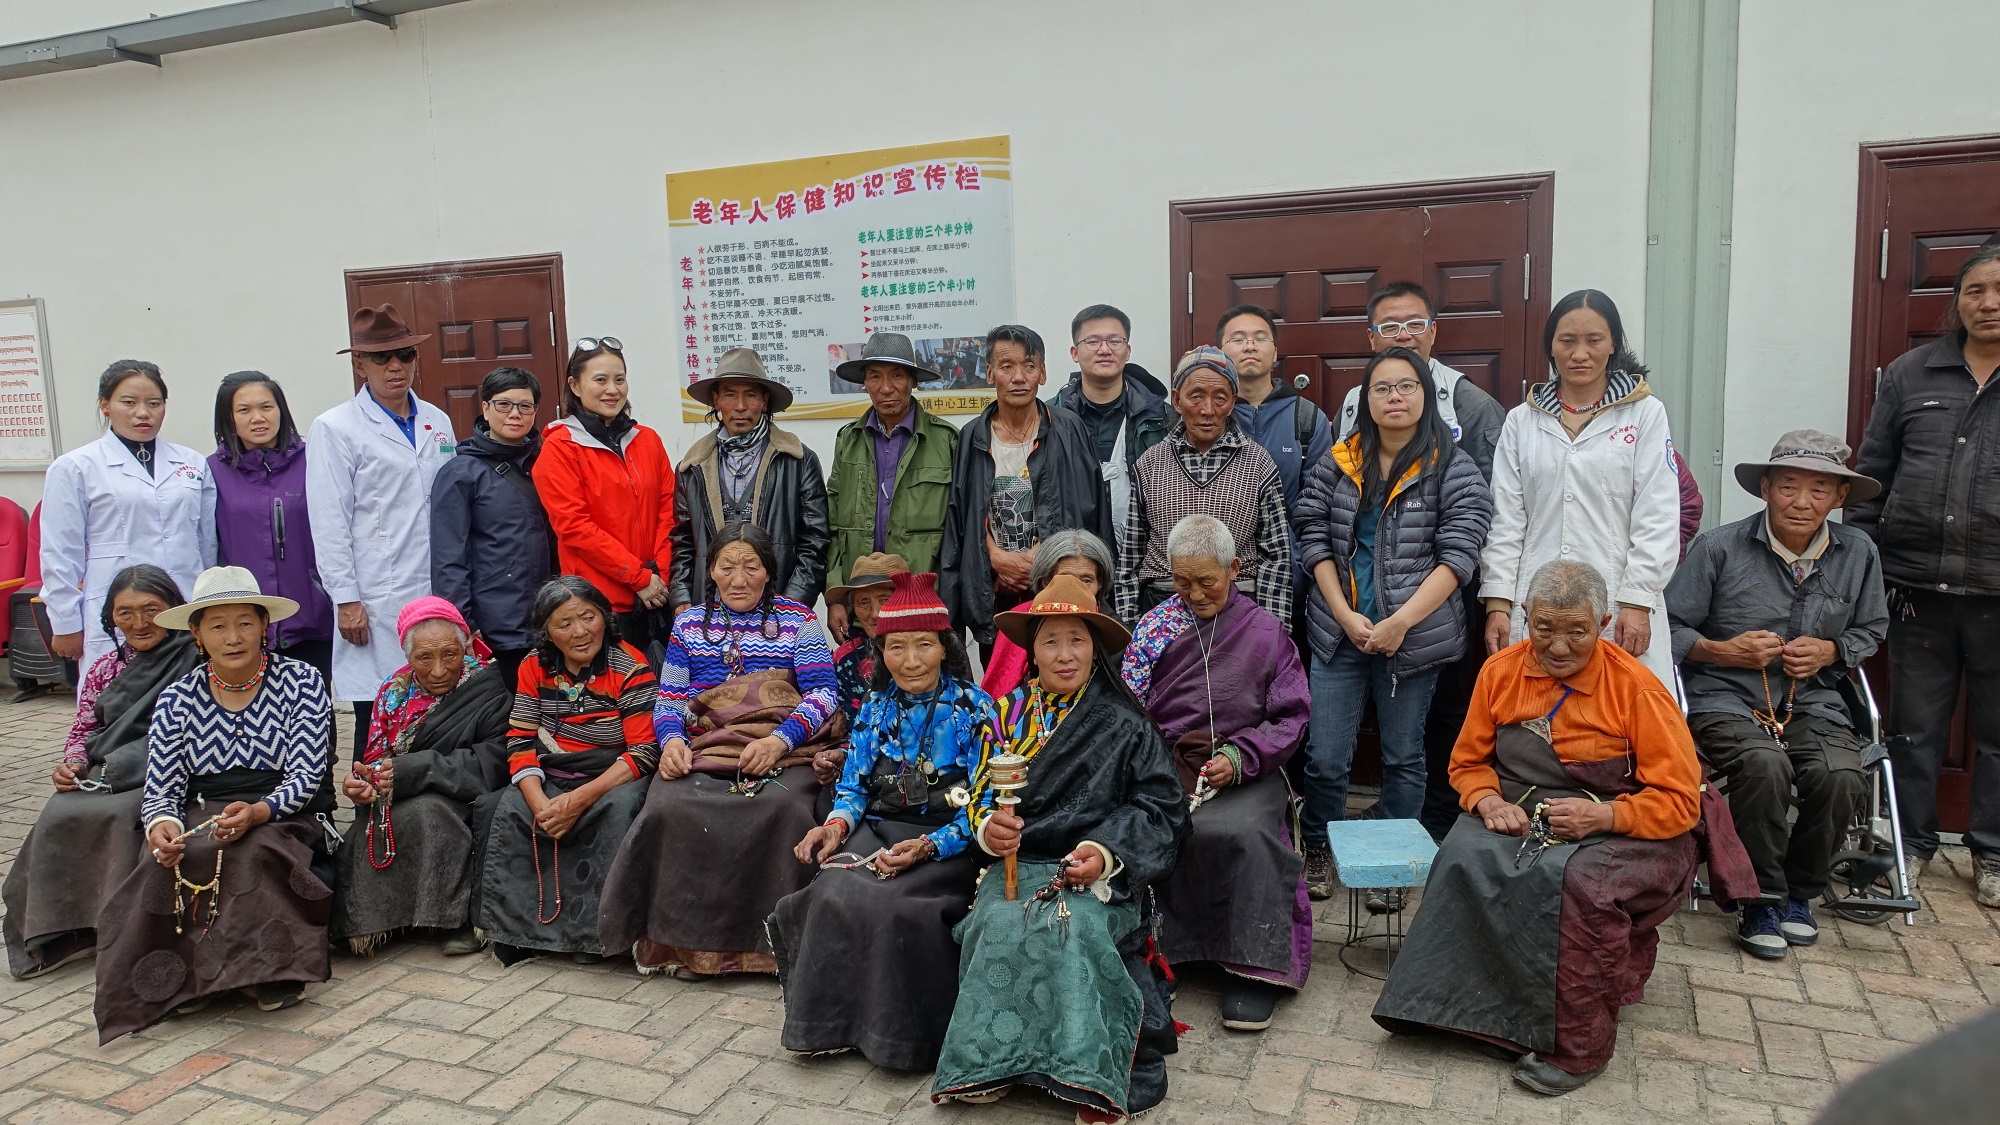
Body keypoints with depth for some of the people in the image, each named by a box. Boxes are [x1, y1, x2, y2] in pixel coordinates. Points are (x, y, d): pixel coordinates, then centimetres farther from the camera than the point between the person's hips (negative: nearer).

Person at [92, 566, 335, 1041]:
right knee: (172, 861, -31)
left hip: (284, 819, -2)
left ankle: (269, 969, -24)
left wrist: (257, 812, -28)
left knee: (251, 854, -35)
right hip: (202, 819, 3)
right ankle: (181, 975, -19)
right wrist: (161, 824, -22)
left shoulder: (300, 682, 0)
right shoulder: (177, 699, 8)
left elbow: (306, 776, -8)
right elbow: (160, 790, 3)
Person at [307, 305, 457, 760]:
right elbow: (330, 523, -4)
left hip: (438, 596, 4)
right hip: (377, 604, -4)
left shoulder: (438, 423, 13)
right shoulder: (335, 429, -1)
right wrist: (346, 599, -9)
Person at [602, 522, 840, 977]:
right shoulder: (689, 624, 20)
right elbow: (668, 701, 15)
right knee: (669, 807, -30)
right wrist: (672, 740, -8)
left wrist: (779, 740, -17)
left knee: (780, 808, -35)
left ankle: (771, 936, -16)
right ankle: (688, 939, -13)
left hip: (785, 752, -2)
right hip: (701, 752, 2)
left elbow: (823, 693, 0)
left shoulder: (797, 620, 11)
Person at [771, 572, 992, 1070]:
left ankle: (899, 1032, -10)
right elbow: (854, 786, 13)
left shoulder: (974, 708, -1)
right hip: (878, 830, 4)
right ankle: (829, 1022, -10)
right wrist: (837, 824, -10)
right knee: (832, 892, -27)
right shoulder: (875, 710, 14)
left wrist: (930, 846, -21)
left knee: (888, 903, -31)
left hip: (948, 845, -4)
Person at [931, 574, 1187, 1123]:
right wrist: (990, 827, -12)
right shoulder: (1010, 713, 11)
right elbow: (982, 795, 11)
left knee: (1068, 928, -32)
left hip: (1096, 872, -3)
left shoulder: (1122, 724, 1)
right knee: (999, 926, -27)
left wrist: (1107, 852, -16)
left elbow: (1160, 806, -1)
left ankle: (1092, 1075, -21)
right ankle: (991, 1061, -13)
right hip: (1019, 863, 3)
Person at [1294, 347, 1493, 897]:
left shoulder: (1453, 470, -3)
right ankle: (1319, 851, 27)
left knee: (1403, 756, 11)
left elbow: (1458, 556, -9)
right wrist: (1345, 615, -8)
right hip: (1339, 631, 2)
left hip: (1414, 636, -2)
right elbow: (1315, 539, 3)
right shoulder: (1338, 464, 6)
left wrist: (1400, 622, -16)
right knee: (1324, 756, 4)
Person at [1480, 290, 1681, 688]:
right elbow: (1505, 520, 9)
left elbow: (1657, 520, 0)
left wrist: (1637, 602, -8)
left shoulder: (1645, 414, 7)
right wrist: (1498, 603, 2)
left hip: (1620, 611, -2)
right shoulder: (1522, 421, 13)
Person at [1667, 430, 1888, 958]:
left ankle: (1800, 893, 3)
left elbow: (1871, 630, 20)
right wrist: (1724, 651, -15)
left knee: (1840, 776, -27)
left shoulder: (1858, 553, 6)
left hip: (1813, 702, 4)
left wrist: (1831, 651, 0)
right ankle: (1762, 900, -9)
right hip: (1725, 698, -3)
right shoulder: (1719, 548, -6)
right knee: (1765, 765, -34)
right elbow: (1668, 628, -2)